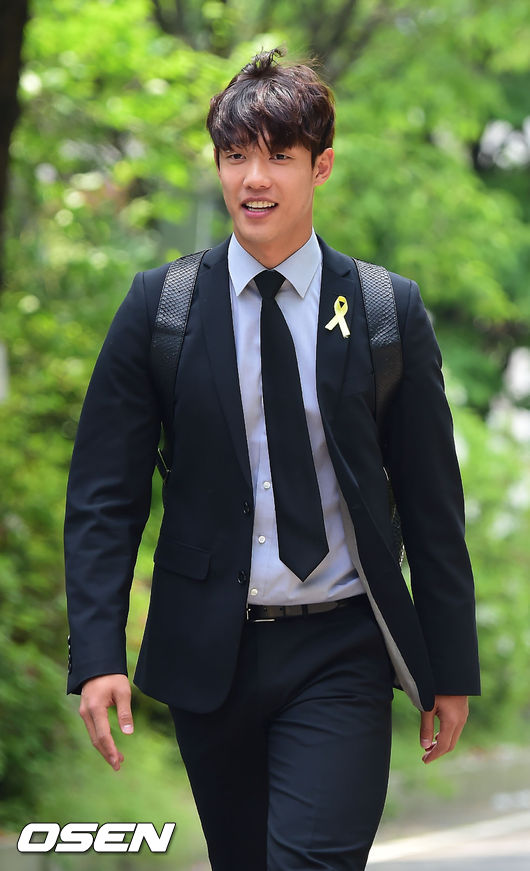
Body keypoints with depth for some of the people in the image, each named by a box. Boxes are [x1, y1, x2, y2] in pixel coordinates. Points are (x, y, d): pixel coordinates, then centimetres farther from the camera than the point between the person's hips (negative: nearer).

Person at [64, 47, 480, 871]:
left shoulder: (390, 310, 0)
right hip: (209, 652, 2)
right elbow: (104, 493, 1)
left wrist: (451, 668, 6)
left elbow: (432, 500, 5)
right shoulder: (159, 305, 1)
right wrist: (98, 651, -9)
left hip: (340, 654, -1)